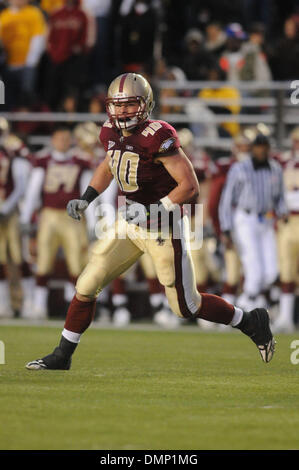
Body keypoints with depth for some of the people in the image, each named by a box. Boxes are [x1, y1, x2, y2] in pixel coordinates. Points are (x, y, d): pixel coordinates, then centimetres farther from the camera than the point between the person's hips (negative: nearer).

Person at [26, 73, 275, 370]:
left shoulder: (158, 137, -23)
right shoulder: (111, 133, -1)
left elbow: (190, 186, -24)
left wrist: (153, 211, -30)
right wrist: (85, 200, 13)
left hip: (164, 229, -7)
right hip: (130, 223, 7)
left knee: (186, 307, 3)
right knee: (86, 287, 3)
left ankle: (250, 322, 24)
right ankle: (61, 357, 16)